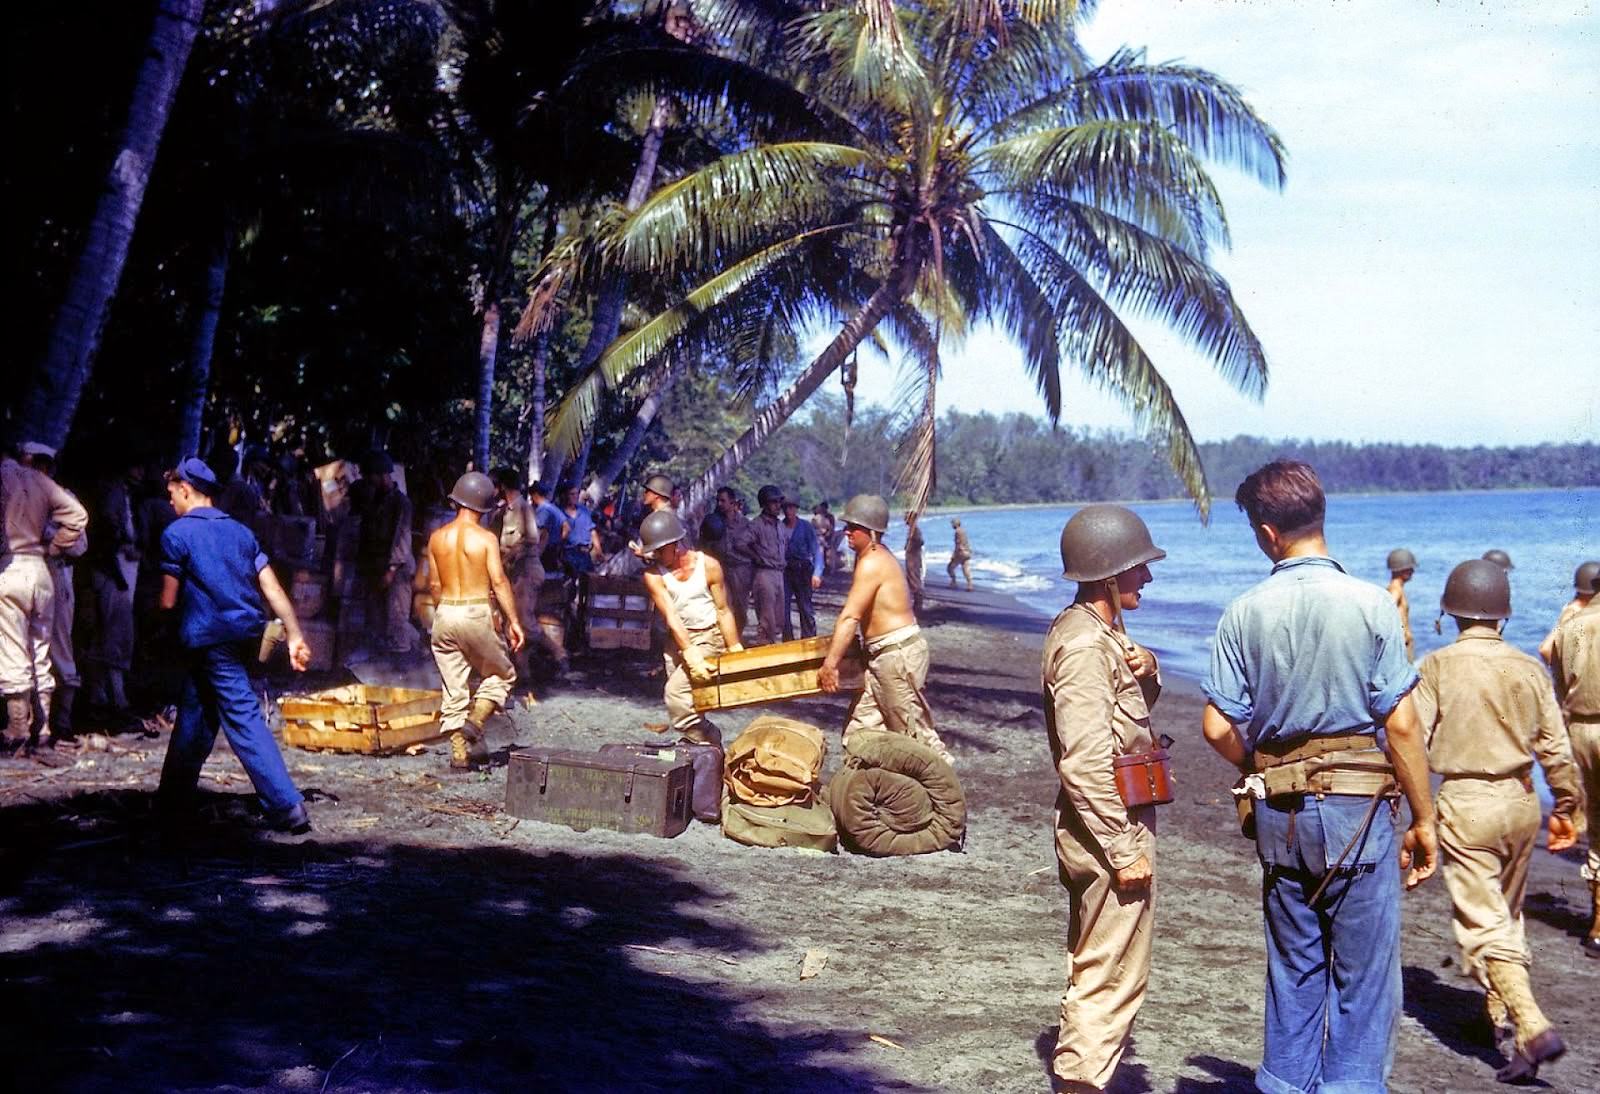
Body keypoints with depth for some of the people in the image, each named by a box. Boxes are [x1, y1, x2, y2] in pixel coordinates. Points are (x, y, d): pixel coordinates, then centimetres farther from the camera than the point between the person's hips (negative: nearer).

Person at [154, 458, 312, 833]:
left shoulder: (177, 533, -5)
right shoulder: (239, 531, 14)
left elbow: (169, 601, -3)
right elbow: (273, 589, 8)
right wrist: (295, 637, 7)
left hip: (210, 640, -7)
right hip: (247, 634, 7)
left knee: (244, 719, -10)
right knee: (194, 718, 18)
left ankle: (286, 807, -17)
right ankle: (173, 802, 26)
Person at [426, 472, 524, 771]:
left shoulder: (437, 538, 5)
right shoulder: (485, 538, -7)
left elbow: (434, 584, 10)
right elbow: (499, 582, -10)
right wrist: (514, 621, -6)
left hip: (445, 613, 4)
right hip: (477, 614, -4)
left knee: (454, 688, 9)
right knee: (501, 674, 14)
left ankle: (459, 754, 8)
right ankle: (474, 724, -7)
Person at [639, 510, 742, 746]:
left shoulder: (708, 565, -11)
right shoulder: (654, 574, -9)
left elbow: (723, 611, -6)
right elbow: (671, 617, -18)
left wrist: (735, 650, -10)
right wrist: (691, 655, -29)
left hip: (709, 637, -4)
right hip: (678, 639, 4)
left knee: (676, 692, -20)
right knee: (683, 699, 7)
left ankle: (705, 745, -10)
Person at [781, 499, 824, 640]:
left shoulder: (806, 527, -2)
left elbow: (816, 549, -5)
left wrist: (817, 573, -14)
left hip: (802, 570, -2)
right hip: (784, 570, 2)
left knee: (805, 608, -2)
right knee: (783, 607, -1)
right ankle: (787, 641, 10)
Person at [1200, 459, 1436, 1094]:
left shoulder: (1245, 613, -3)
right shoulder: (1369, 604, -10)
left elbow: (1218, 727, -3)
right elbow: (1401, 725, -10)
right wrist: (1423, 820, -1)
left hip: (1280, 811, 3)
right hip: (1358, 806, -3)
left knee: (1293, 969, 16)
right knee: (1364, 976, 6)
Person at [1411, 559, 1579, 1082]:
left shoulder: (1437, 666, -9)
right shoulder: (1527, 667, 1)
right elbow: (1555, 748, 4)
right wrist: (1565, 808, 15)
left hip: (1465, 803, -5)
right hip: (1520, 800, 5)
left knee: (1484, 923, -5)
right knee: (1506, 913, 22)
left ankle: (1533, 1027, -18)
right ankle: (1499, 1010, 33)